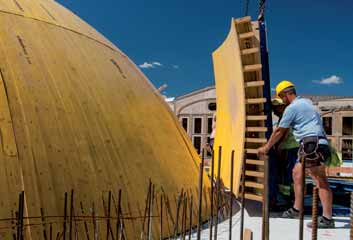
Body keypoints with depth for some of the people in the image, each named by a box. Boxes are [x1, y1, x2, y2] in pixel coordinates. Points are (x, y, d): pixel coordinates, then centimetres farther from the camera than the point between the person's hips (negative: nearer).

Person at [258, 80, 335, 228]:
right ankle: (296, 209, 24)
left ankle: (327, 218, -9)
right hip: (312, 145, 10)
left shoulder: (292, 108, -7)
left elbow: (279, 131, -1)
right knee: (297, 173, 16)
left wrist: (266, 147, 9)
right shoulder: (306, 102, 21)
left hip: (312, 143, -10)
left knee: (320, 181, -11)